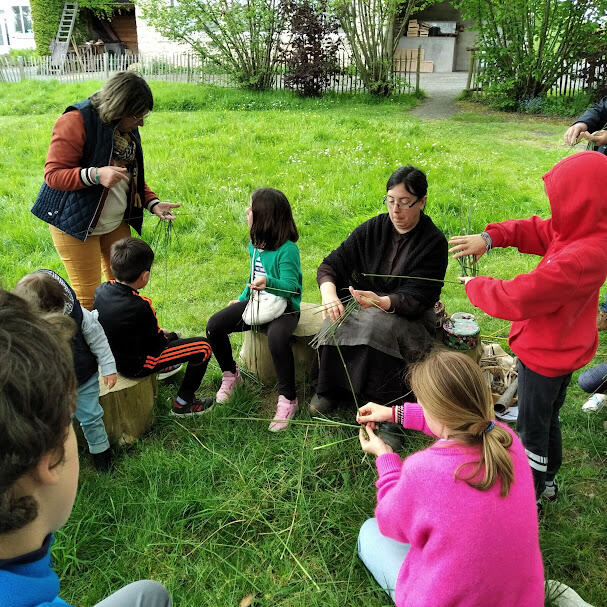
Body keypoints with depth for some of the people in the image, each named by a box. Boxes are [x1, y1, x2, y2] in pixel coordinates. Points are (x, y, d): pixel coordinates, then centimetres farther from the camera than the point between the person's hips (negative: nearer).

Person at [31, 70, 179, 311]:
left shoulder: (128, 128, 5)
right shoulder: (77, 121, -18)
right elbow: (53, 174, -20)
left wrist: (152, 203, -1)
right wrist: (95, 175, -36)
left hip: (116, 223, 7)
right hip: (77, 223, -7)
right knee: (88, 297, -1)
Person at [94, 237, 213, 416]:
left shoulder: (101, 290, -9)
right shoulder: (140, 307, -31)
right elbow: (156, 344, -17)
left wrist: (161, 333, 9)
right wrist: (171, 336, 5)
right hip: (136, 366, -8)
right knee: (203, 347, -4)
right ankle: (183, 403, 7)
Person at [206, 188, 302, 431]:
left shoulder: (287, 249, -20)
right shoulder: (254, 243, 5)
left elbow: (290, 286, -29)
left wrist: (268, 282, -47)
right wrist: (242, 299, 23)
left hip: (283, 308, -8)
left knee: (276, 339, -38)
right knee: (214, 326, -9)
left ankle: (288, 400, -20)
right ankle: (230, 374, 16)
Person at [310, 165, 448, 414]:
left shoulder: (434, 242, -11)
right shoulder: (373, 229, 0)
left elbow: (415, 300, -18)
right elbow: (331, 264, -3)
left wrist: (380, 302, -39)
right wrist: (329, 294, -25)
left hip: (411, 318, -3)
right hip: (363, 305, 4)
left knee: (377, 324, -35)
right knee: (338, 320, -28)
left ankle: (383, 399, -16)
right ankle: (331, 389, -10)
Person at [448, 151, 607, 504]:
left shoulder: (575, 260, -36)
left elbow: (516, 299, -32)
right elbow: (536, 230, 1)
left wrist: (475, 286, -14)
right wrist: (490, 237, -15)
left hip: (545, 357, -9)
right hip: (565, 351, 9)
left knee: (532, 429, 11)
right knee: (548, 419, 27)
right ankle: (548, 480, 48)